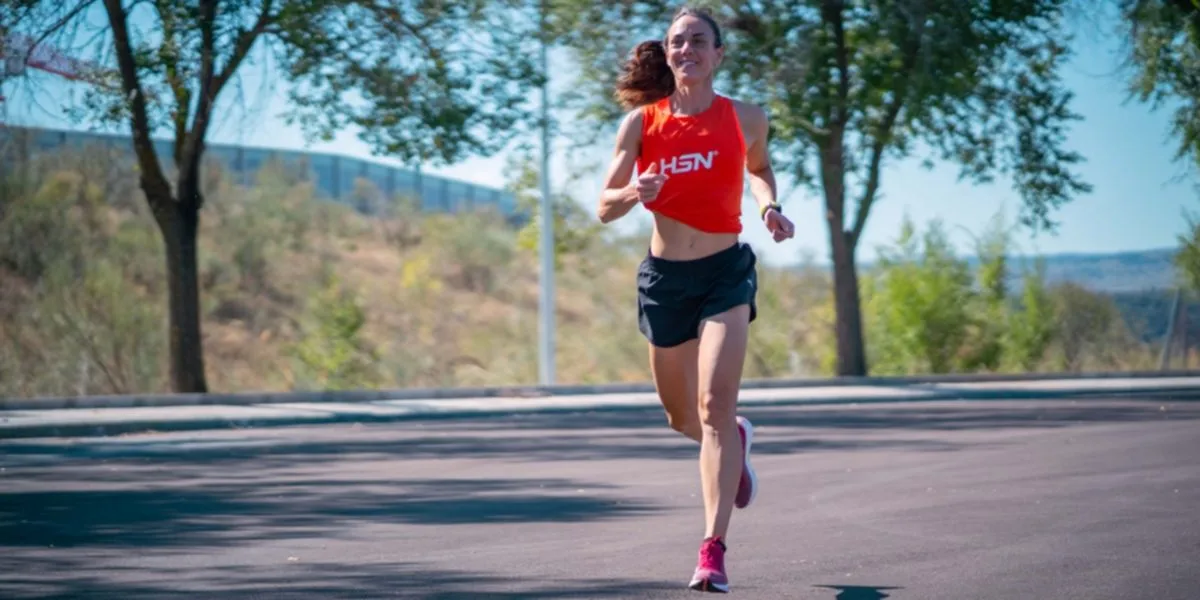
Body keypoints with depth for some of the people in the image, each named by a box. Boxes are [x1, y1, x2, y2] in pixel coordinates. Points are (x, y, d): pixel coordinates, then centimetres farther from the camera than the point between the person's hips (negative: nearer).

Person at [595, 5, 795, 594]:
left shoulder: (745, 118, -1)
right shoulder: (641, 122, -3)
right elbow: (604, 207, -1)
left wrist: (769, 206, 0)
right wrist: (636, 192, -23)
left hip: (726, 273, -2)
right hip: (664, 276, 2)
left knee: (714, 404, -19)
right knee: (681, 417, 15)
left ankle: (713, 550, -19)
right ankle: (736, 439, 52)